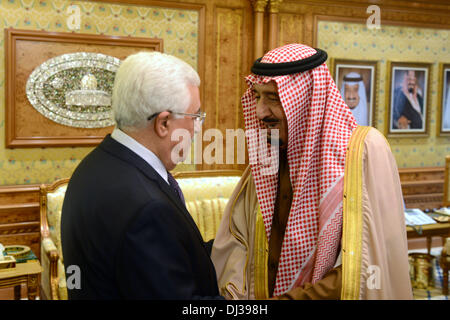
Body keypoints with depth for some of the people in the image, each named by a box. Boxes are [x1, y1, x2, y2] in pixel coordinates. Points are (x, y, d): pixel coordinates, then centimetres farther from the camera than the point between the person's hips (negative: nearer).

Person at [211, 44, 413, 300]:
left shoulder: (365, 151, -20)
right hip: (262, 294, 4)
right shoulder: (265, 156, -4)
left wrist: (288, 298, -26)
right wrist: (234, 293, -19)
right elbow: (236, 236, -3)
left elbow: (369, 266, -25)